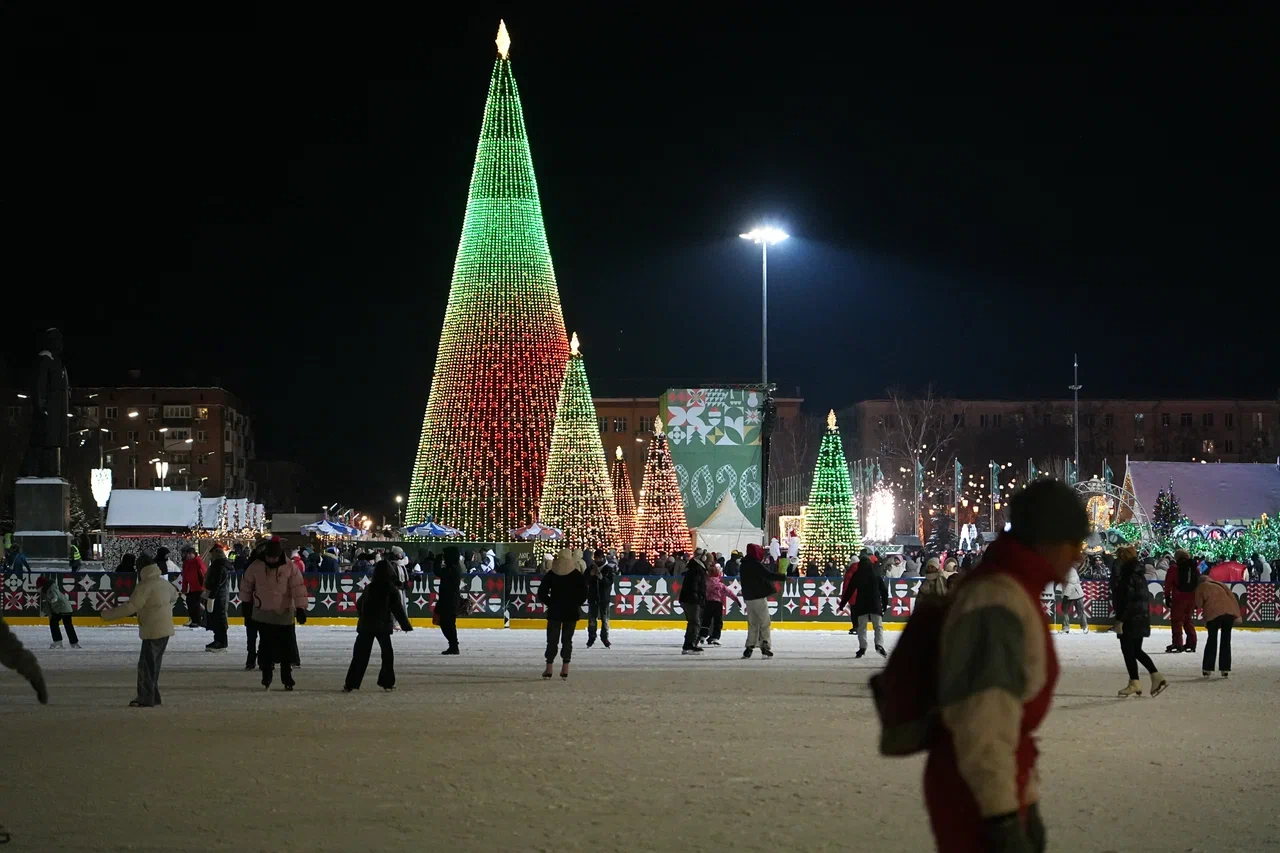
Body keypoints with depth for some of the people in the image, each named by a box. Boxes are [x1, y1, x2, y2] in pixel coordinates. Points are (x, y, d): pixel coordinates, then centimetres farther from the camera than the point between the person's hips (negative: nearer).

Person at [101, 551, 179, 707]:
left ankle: (145, 698, -4)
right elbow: (174, 595, 30)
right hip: (165, 630, 9)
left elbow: (131, 606, -24)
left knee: (146, 664, -4)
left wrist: (108, 614, -18)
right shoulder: (164, 582, 10)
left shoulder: (144, 586, -18)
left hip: (153, 632, -9)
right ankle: (153, 696, 21)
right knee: (154, 664, 17)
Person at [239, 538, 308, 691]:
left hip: (284, 614, -1)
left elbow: (298, 587, -14)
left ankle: (287, 678, 14)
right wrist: (246, 601, 18)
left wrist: (300, 607, -22)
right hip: (263, 614, 1)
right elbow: (246, 583, 9)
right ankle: (266, 675, 12)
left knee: (286, 648, 3)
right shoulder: (256, 566, -6)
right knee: (266, 646, 0)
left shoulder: (290, 567, -11)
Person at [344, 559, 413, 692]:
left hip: (365, 626, 3)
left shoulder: (369, 588, 5)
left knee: (360, 655, 4)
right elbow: (398, 609, -9)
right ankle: (387, 683, 9)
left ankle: (350, 684, 0)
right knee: (387, 654, 13)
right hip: (383, 626, -3)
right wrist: (406, 625, -2)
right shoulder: (392, 590, -7)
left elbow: (359, 605, 14)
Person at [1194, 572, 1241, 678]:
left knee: (1212, 639, 9)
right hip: (1230, 612, 3)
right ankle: (1225, 670, 10)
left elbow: (1198, 604, 7)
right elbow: (1232, 597, 15)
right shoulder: (1220, 585, 26)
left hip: (1214, 613, -3)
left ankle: (1207, 669, 7)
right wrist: (1237, 614, 11)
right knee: (1226, 640, 12)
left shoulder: (1200, 588, 16)